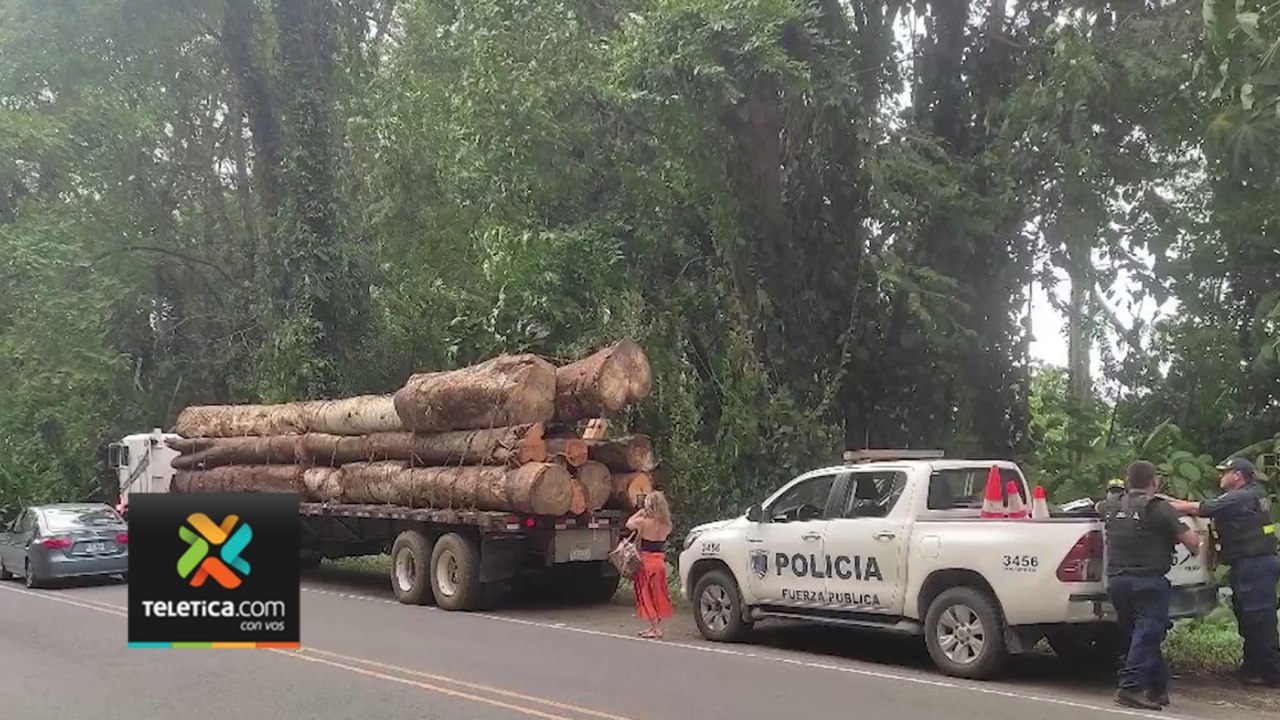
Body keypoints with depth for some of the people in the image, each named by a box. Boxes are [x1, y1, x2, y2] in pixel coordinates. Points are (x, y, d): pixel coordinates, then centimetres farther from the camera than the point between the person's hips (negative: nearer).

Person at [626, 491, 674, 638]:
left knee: (647, 595, 3)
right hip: (660, 560, 5)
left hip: (647, 561, -5)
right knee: (658, 595, 16)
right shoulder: (666, 525, -2)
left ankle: (656, 629, 0)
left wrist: (640, 513, 11)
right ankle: (655, 626, 23)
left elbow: (629, 523, 1)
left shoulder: (644, 522, -15)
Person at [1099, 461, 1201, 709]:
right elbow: (1192, 541, -7)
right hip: (1148, 581, -6)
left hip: (1116, 581, 6)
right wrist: (1196, 548, 15)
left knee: (1141, 635, 16)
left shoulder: (1111, 506, 13)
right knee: (1147, 634, -7)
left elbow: (1098, 506, 38)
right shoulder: (1158, 508, -6)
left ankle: (1158, 687, 21)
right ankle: (1130, 686, -17)